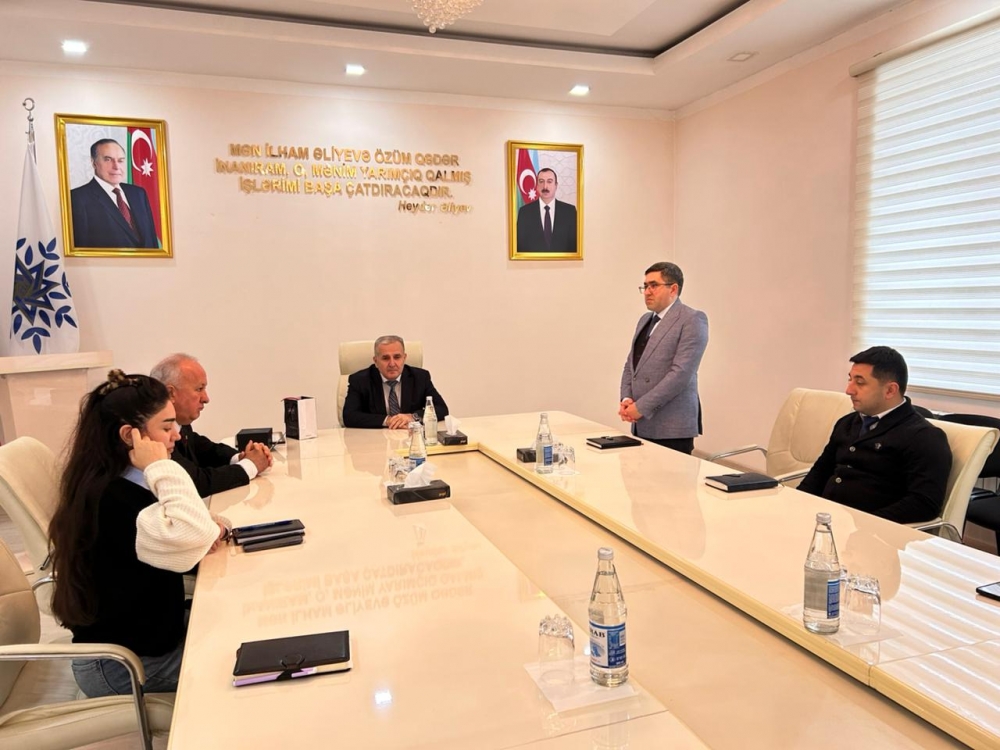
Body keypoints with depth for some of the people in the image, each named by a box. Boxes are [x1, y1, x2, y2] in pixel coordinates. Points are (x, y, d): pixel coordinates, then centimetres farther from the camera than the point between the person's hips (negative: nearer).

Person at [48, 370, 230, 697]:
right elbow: (193, 540, -42)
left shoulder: (121, 485, 4)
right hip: (121, 665, -9)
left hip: (141, 638, 9)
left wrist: (213, 525, -14)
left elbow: (180, 534, 10)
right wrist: (161, 468, -32)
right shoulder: (110, 500, -28)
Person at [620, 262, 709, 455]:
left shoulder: (692, 320, -8)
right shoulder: (645, 320, 18)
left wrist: (641, 407, -16)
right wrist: (626, 399, 0)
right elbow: (631, 365, 18)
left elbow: (681, 373, -17)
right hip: (642, 424, 7)